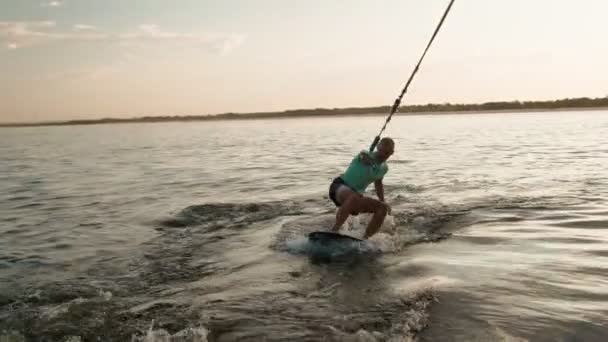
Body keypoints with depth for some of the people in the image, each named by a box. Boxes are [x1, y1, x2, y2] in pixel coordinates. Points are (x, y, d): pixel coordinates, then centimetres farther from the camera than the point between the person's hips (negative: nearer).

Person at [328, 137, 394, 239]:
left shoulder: (384, 168, 12)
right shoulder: (364, 156, -9)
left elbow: (378, 183, 28)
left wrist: (383, 201, 18)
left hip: (356, 195, 7)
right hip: (339, 188, -7)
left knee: (383, 208, -6)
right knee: (355, 197, -40)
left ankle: (364, 239, -2)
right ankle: (333, 231, -38)